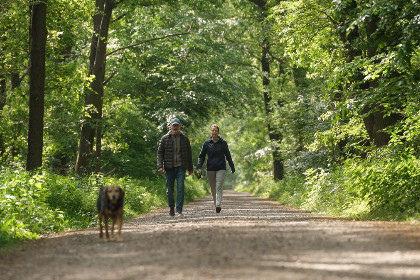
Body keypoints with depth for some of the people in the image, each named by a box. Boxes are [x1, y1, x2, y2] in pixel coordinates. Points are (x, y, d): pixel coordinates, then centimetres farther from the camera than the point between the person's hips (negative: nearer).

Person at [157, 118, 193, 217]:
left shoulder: (184, 139, 7)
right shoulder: (165, 138, 4)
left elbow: (189, 154, 14)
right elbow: (160, 152, 3)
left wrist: (190, 168, 14)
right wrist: (160, 166, -9)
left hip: (180, 167, 0)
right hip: (169, 167, 0)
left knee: (180, 188, -11)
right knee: (170, 190, 6)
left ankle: (179, 209, -11)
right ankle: (171, 208, 24)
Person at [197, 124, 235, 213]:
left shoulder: (223, 143, 5)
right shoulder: (207, 143, 6)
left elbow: (228, 156, 12)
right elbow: (201, 156, 9)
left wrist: (232, 168, 17)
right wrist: (199, 167, -6)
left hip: (221, 168, -2)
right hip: (210, 169, 2)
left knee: (219, 187, -16)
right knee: (213, 189, 7)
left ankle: (218, 205, -26)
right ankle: (215, 204, 22)